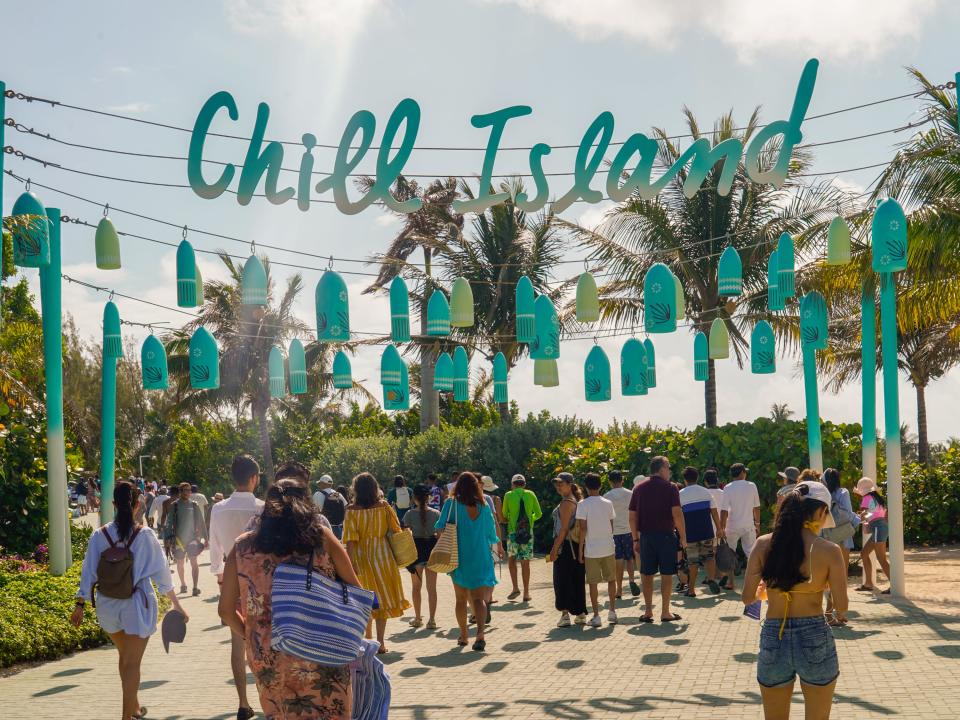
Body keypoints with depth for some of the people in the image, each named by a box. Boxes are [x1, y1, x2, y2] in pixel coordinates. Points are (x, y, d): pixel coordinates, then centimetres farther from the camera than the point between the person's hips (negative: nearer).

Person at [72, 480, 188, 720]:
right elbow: (161, 572, -6)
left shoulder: (99, 536, -6)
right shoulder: (145, 536, -12)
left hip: (108, 606, 4)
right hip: (137, 605, -3)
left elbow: (88, 573, -3)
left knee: (125, 657, 23)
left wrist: (80, 604, 5)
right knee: (132, 663, 4)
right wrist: (176, 603, 3)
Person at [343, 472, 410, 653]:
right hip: (382, 556, 1)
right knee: (382, 598, 10)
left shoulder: (352, 511, -11)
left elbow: (350, 541, -14)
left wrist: (350, 564, -10)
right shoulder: (384, 507, -7)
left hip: (361, 558, -1)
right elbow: (396, 531, -2)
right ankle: (381, 642, 8)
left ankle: (368, 640, 19)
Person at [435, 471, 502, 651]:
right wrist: (498, 546, 29)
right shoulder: (484, 507, 0)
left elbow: (440, 528, -8)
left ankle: (463, 635, 22)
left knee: (461, 599, 14)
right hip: (481, 559, 1)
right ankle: (480, 633, -22)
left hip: (460, 558, -1)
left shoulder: (451, 504, -7)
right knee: (478, 598, -1)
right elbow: (491, 534, 8)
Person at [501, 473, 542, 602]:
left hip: (513, 531, -1)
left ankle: (515, 588, 3)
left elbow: (504, 515, 3)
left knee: (511, 559, 14)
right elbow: (538, 514, 5)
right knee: (525, 563, 5)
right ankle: (526, 593, 6)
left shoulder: (508, 495, -2)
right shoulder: (530, 494, 2)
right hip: (528, 532, 1)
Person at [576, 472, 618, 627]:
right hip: (608, 547, 3)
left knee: (593, 583, 3)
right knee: (611, 579, 16)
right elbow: (611, 525, 7)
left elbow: (583, 528, -11)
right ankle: (612, 611, 18)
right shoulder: (608, 503, 3)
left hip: (591, 550, -3)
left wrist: (580, 548, -4)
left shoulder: (583, 504, -9)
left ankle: (596, 616, 2)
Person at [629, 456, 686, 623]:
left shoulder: (639, 488, 8)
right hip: (666, 536, -4)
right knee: (666, 574, 3)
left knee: (647, 574, 9)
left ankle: (648, 612, 10)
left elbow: (632, 517, 7)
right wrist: (683, 537, -5)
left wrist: (635, 539, 12)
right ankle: (665, 612, 5)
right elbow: (677, 514, -12)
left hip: (646, 537, 4)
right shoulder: (670, 487, -5)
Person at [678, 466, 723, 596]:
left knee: (692, 562, 6)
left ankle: (691, 590, 9)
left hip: (690, 533, -1)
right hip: (707, 532, 1)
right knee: (709, 557, 10)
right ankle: (711, 578, -15)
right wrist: (719, 529, 11)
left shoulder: (680, 494, -2)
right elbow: (714, 512, 3)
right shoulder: (706, 492, 5)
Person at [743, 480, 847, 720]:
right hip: (815, 639, -2)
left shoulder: (763, 544, -3)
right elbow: (841, 607, -8)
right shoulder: (829, 550, -9)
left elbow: (748, 597, -4)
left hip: (773, 639, 2)